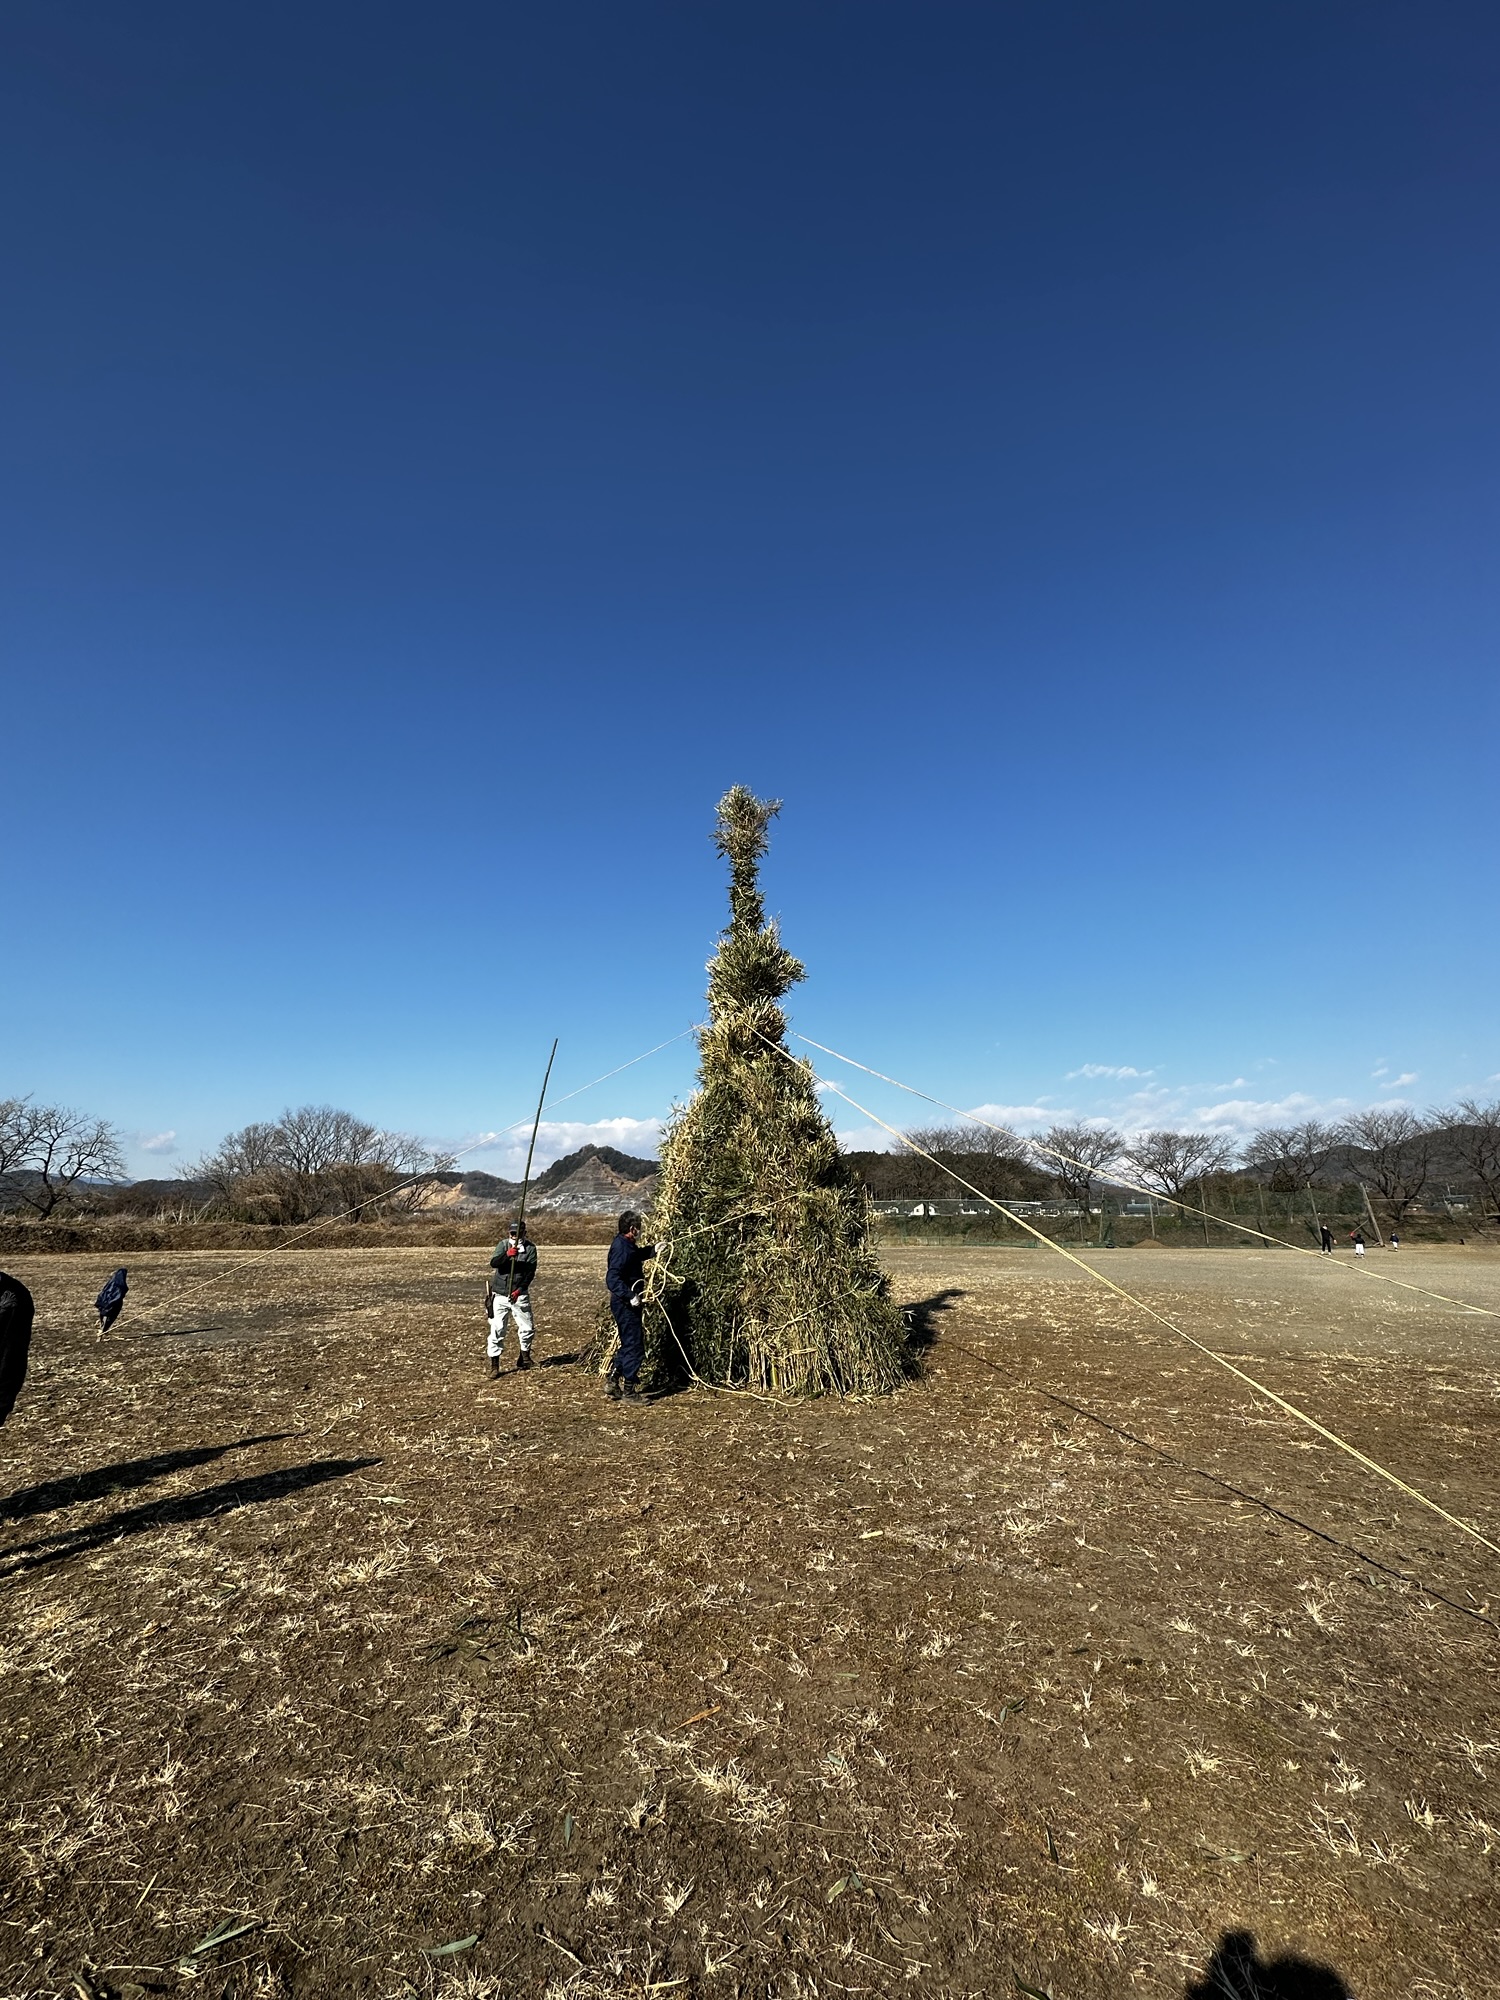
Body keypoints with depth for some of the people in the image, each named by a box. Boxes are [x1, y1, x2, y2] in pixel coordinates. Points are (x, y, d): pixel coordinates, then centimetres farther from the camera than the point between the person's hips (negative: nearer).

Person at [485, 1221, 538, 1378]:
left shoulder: (530, 1248, -1)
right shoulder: (503, 1245, 0)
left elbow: (531, 1272, -6)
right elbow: (493, 1263, -16)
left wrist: (520, 1289, -16)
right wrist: (507, 1255, -34)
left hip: (520, 1294, 0)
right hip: (500, 1295, 0)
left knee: (527, 1327, 4)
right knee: (496, 1330, -3)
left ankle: (524, 1357, 27)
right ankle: (494, 1365, 7)